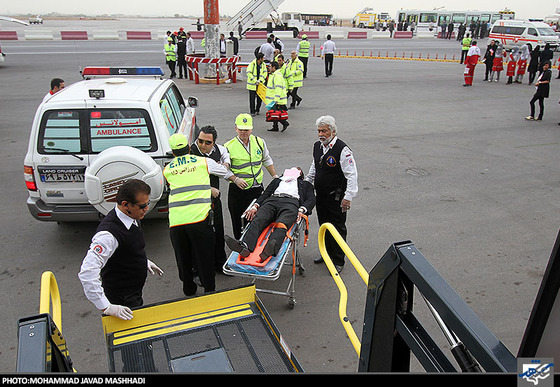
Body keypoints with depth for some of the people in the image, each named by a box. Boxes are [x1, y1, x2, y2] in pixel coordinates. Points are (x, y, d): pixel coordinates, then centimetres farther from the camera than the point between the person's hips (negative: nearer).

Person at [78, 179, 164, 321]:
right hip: (122, 301, -8)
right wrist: (106, 308, -36)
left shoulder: (132, 217, -6)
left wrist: (144, 261, 13)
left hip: (134, 292, 8)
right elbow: (87, 272, -38)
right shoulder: (108, 234, -34)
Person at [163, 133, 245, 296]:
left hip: (175, 222, 3)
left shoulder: (166, 170, 14)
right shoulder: (204, 162, 8)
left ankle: (189, 292, 31)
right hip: (199, 219, -2)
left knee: (183, 260, 17)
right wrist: (236, 179, 46)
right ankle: (210, 292, 17)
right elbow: (225, 172, 24)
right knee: (204, 259, 9)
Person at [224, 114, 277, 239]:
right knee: (238, 223, 8)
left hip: (257, 189, 3)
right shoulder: (228, 147, -7)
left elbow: (267, 161, 20)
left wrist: (275, 177, 18)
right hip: (237, 191, -3)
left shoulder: (260, 142, 5)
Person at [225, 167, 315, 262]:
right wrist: (255, 206, 3)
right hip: (272, 201, 3)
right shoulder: (277, 180, 40)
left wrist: (301, 210, -6)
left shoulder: (306, 184, 36)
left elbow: (311, 199, 17)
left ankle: (268, 251, -65)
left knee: (281, 225, -36)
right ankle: (244, 247, -55)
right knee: (257, 221, -31)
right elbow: (265, 194, 24)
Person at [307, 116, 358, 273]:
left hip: (337, 198, -7)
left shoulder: (342, 149, -19)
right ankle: (327, 253, 38)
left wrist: (348, 197, -25)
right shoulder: (317, 146, 5)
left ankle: (338, 261, 18)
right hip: (320, 195, 7)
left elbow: (352, 175, -21)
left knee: (337, 229, 4)